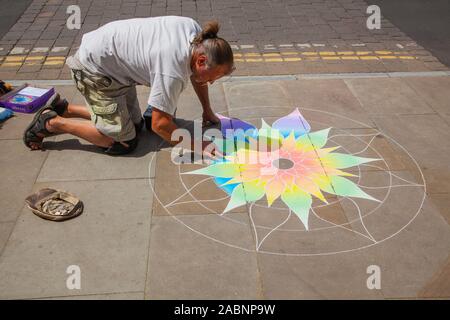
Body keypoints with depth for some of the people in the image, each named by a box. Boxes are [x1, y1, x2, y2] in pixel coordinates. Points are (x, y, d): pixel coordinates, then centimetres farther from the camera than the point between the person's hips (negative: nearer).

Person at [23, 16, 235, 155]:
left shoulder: (196, 32, -11)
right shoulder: (173, 71, -34)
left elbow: (196, 73, 8)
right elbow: (160, 124, -28)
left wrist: (207, 111, 8)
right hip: (94, 67, -9)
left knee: (135, 125, 13)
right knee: (123, 142, -10)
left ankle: (63, 109, 21)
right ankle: (51, 123, 2)